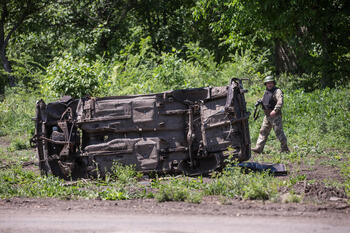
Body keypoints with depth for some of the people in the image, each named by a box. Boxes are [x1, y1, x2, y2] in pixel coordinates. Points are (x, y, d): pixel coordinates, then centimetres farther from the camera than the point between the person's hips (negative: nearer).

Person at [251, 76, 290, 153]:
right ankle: (258, 148, 3)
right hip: (267, 116, 8)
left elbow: (280, 102, -25)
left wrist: (275, 110, -36)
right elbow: (263, 99, 31)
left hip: (275, 116, -8)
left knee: (279, 132, -5)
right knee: (263, 132, 4)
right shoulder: (266, 92, 15)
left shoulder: (277, 91, -11)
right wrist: (259, 101, 7)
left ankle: (285, 148, 5)